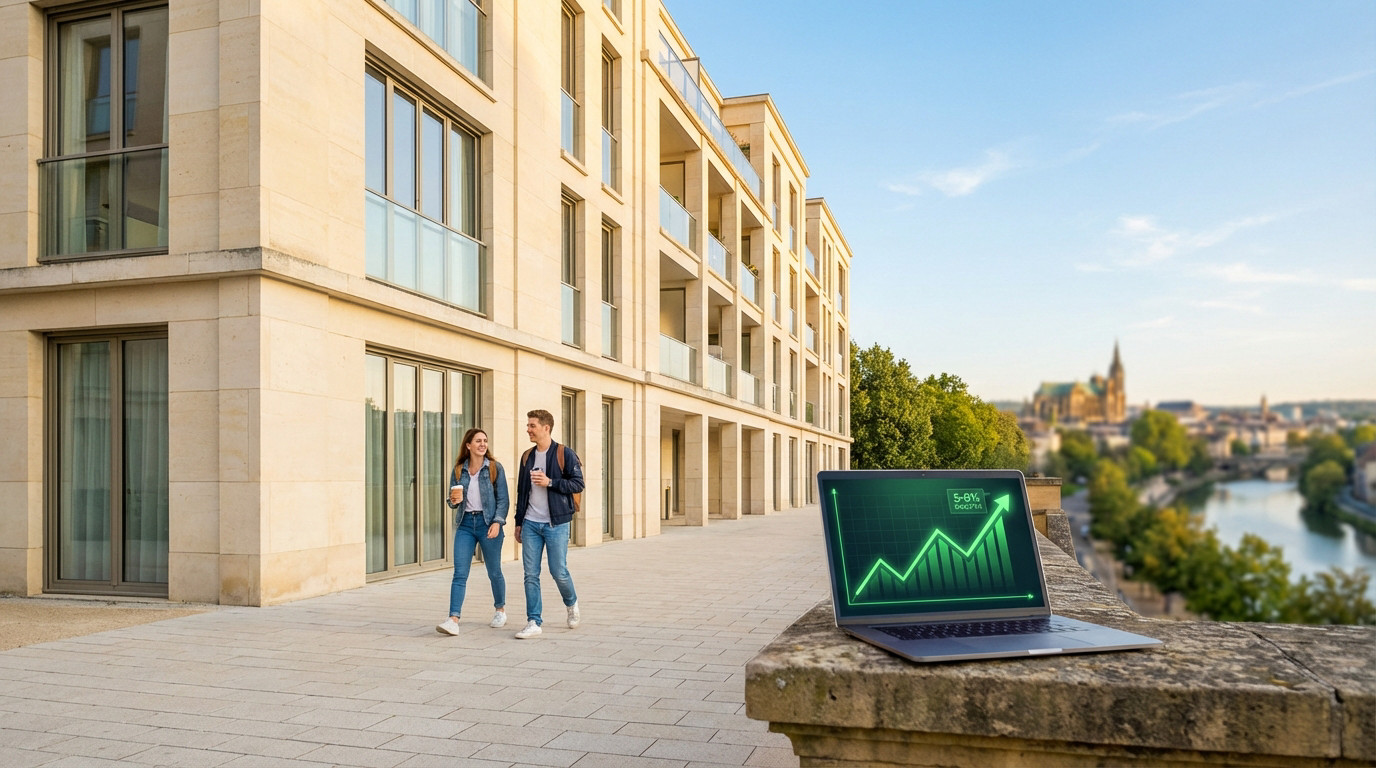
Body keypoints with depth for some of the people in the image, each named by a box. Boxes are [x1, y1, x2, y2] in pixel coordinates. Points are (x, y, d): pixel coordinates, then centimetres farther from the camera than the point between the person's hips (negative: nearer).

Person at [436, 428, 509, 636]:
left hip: (488, 523, -2)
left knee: (494, 572, 10)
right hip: (465, 523, 2)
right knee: (459, 573, -7)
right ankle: (453, 620, -12)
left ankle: (501, 610, 31)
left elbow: (503, 499, -3)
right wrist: (455, 500, -11)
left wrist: (497, 521, -16)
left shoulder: (495, 468, -1)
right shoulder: (458, 470, 7)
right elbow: (453, 502, 12)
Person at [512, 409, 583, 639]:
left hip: (556, 524, -4)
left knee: (559, 571, -1)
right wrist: (519, 522, 15)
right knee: (530, 574, 1)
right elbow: (521, 491, 16)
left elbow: (578, 484, -8)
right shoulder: (527, 456, 11)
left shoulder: (565, 454, -4)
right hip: (531, 524, 5)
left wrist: (550, 482, -17)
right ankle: (534, 622, 7)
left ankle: (572, 604, 29)